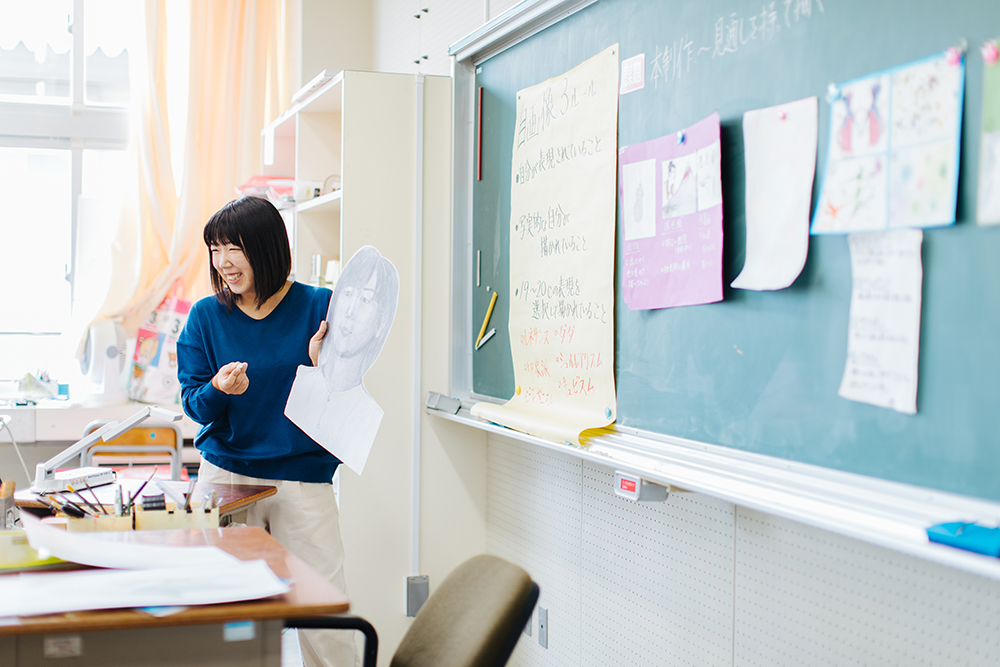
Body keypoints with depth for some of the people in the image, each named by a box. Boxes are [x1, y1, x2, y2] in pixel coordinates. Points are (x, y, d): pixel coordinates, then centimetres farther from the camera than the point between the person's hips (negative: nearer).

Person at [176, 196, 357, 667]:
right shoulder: (206, 317, 3)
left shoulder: (318, 307, -3)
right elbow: (193, 403, 2)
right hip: (225, 474, 2)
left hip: (303, 477, -2)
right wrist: (218, 389, -18)